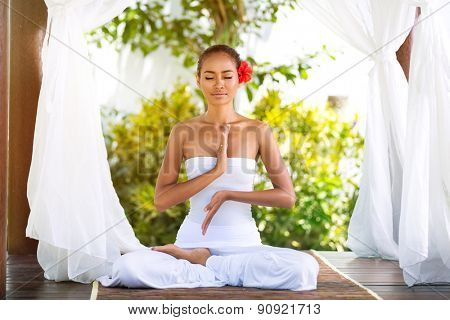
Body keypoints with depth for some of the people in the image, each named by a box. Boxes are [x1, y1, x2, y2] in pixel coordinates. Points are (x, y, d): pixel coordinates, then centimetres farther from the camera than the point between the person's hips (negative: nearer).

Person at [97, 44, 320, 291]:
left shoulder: (259, 131, 2)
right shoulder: (183, 132, 2)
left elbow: (287, 196, 1)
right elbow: (161, 201, -4)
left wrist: (228, 194, -9)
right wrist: (215, 171, -13)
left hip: (243, 241, 1)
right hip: (193, 239, -1)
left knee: (305, 268, -29)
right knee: (128, 267, -28)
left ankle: (199, 262, -11)